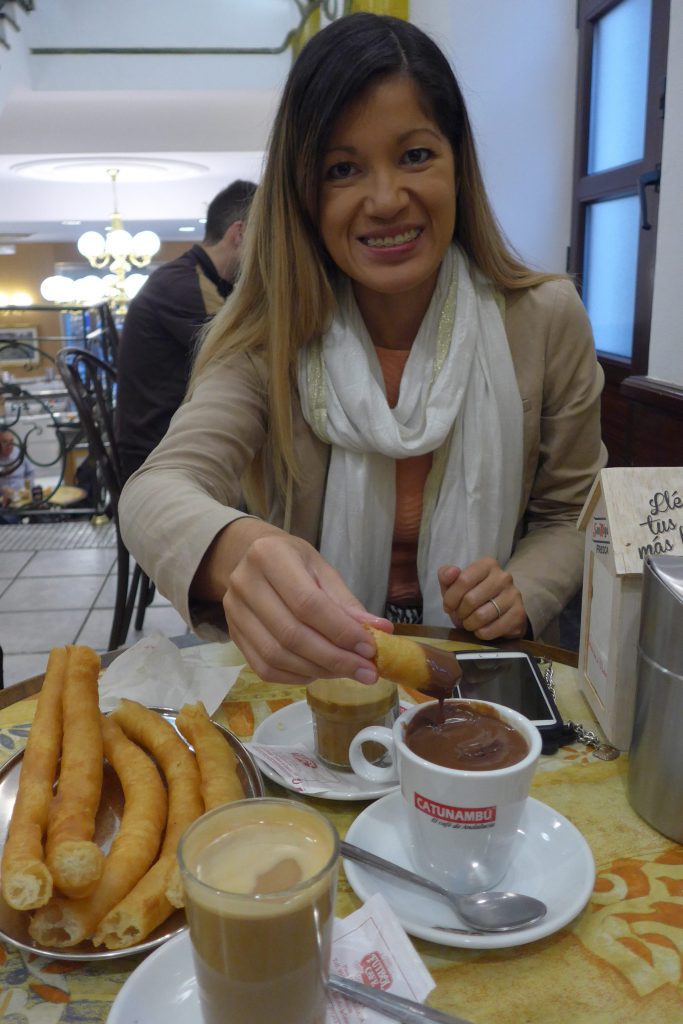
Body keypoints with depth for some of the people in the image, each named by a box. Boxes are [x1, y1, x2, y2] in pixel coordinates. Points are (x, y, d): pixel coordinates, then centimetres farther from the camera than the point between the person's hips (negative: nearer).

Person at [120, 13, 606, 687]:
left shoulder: (546, 320, -6)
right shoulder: (266, 334, -9)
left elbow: (572, 514, 4)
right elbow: (160, 486, -24)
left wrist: (523, 592, -17)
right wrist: (236, 551, -46)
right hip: (311, 673, 1)